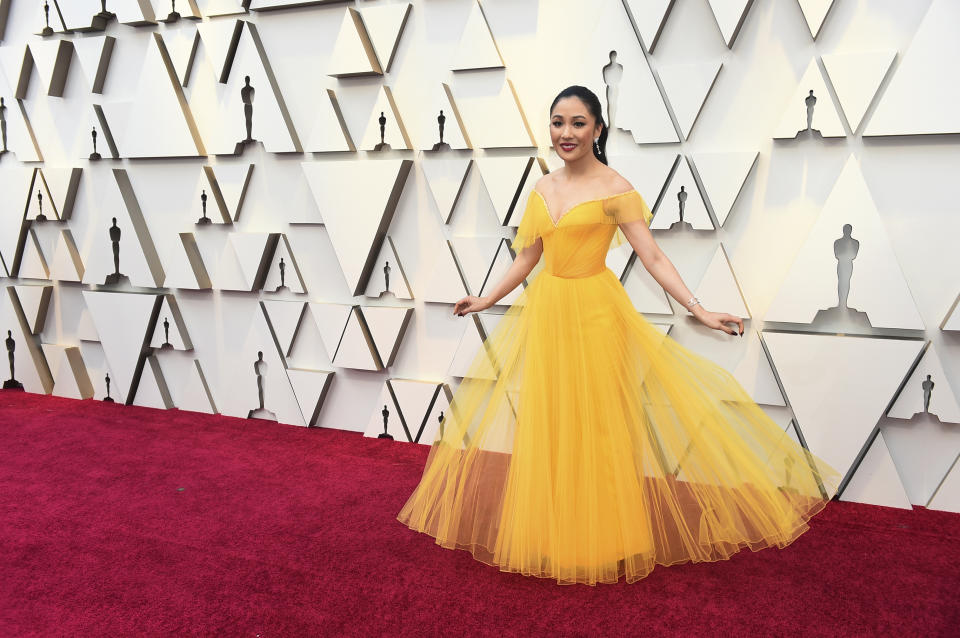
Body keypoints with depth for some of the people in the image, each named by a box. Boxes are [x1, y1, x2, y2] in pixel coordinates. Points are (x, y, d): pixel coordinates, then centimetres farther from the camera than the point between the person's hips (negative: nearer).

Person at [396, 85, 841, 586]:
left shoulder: (614, 189, -7)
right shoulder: (541, 190, 9)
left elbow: (652, 256, -10)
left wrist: (699, 310, -17)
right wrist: (487, 300, 25)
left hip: (594, 315, -5)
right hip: (545, 313, 6)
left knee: (597, 423, 1)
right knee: (547, 424, 10)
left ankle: (604, 540, 18)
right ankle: (553, 535, 25)